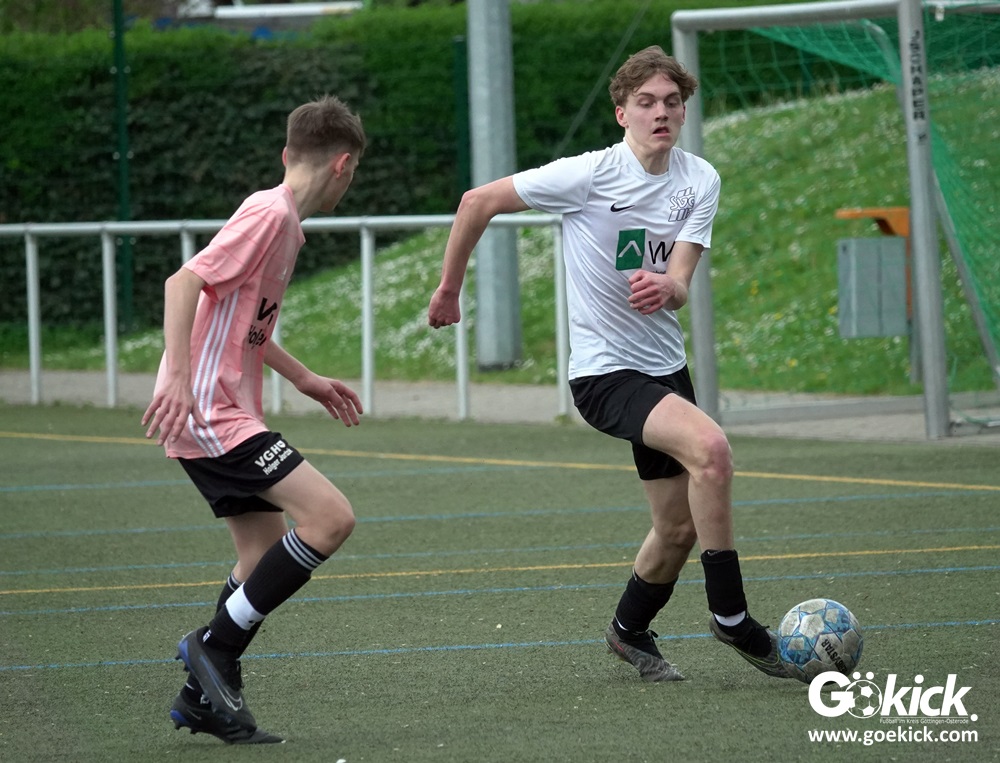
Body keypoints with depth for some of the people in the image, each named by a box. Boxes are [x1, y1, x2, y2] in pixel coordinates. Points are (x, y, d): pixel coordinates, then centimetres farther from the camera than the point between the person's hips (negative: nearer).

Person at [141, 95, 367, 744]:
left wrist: (305, 380, 29)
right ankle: (214, 643, -8)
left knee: (268, 554, 10)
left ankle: (206, 697, 15)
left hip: (229, 411, 10)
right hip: (208, 413, -10)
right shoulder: (269, 213, -13)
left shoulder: (285, 221, 17)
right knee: (331, 517, -17)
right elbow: (185, 282, -22)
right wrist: (178, 378, -30)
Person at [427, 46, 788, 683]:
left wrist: (668, 287, -37)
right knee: (711, 447, -29)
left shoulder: (700, 181, -2)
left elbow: (680, 284, -12)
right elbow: (478, 202, -6)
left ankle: (630, 631, 39)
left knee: (679, 526, 11)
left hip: (665, 364, 6)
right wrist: (450, 288, 4)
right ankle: (731, 617, -18)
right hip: (604, 371, -6)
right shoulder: (589, 175, -16)